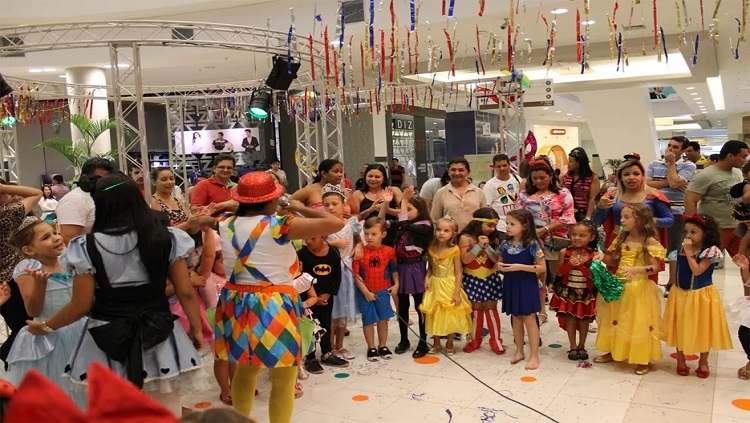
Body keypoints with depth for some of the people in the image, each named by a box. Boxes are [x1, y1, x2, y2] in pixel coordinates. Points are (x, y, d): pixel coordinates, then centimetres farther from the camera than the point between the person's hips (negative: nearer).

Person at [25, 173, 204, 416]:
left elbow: (82, 305, -5)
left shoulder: (88, 247, -8)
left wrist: (46, 327, 12)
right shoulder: (168, 238, -3)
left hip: (108, 343, -1)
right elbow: (186, 292, -2)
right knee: (167, 412, 13)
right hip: (158, 337, 1)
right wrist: (196, 328, 12)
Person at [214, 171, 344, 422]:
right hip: (272, 308, -7)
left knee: (245, 370, 24)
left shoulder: (227, 224, 2)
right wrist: (300, 208, -2)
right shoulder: (279, 226, -15)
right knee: (284, 380, 6)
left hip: (236, 305, 7)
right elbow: (336, 223, -14)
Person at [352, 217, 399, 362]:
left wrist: (396, 284, -8)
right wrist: (366, 292, -13)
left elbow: (394, 270, 5)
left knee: (383, 319, 12)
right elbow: (357, 275, -10)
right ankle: (371, 348, 22)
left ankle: (383, 346, 27)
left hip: (383, 292, 1)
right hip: (365, 293, -1)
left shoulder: (389, 251, -7)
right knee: (368, 320, 8)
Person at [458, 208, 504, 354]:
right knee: (476, 309, 10)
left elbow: (497, 259, -9)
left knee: (491, 309, 7)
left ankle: (496, 339, 17)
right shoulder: (466, 237, -11)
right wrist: (479, 246, -25)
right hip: (473, 280, -1)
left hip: (490, 279, 1)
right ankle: (475, 339, 23)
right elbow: (465, 259, -19)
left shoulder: (493, 238, -3)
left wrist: (488, 247, -23)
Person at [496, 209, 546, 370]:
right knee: (516, 319, 15)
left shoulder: (532, 244, -14)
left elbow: (542, 268, -14)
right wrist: (499, 266, -10)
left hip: (526, 286, -5)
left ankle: (534, 356, 10)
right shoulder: (505, 244, 1)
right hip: (510, 285, 5)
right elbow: (499, 263, 15)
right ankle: (519, 351, 29)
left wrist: (520, 267, -22)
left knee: (529, 319, 0)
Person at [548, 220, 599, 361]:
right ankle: (573, 347, 20)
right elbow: (559, 272, -5)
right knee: (570, 319, 6)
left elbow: (593, 276, -14)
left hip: (586, 293, 0)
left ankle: (581, 347, 27)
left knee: (584, 319, 11)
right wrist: (570, 264, -22)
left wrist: (582, 265, -26)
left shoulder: (593, 255, -10)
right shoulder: (565, 252, -7)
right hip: (568, 292, 0)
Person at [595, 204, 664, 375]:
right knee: (615, 319, 16)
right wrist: (602, 258, -6)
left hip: (639, 288, -6)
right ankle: (614, 351, 33)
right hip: (619, 286, 7)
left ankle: (644, 359, 15)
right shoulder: (621, 238, 5)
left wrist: (635, 269, -31)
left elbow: (655, 267, -17)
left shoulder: (650, 241, -13)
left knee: (639, 322, 2)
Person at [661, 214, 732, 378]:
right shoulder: (682, 249, 2)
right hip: (681, 294, 5)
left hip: (701, 296, -5)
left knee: (703, 330, 8)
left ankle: (703, 363, 25)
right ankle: (681, 361, 27)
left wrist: (689, 252, -25)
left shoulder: (710, 251, -15)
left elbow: (697, 271, -26)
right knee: (680, 329, 13)